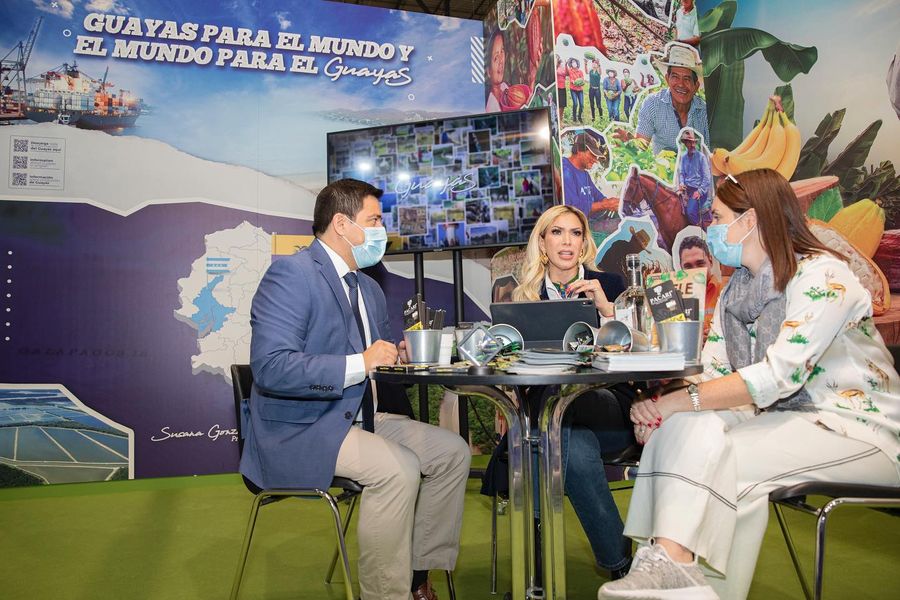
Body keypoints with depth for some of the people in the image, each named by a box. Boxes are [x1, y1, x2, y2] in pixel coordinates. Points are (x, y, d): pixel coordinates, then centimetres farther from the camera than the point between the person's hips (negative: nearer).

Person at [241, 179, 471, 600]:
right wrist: (360, 364, -28)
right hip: (298, 431, -9)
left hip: (358, 417, 9)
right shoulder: (291, 274, -15)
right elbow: (271, 368, -26)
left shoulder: (370, 289, 13)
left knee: (452, 451, 2)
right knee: (398, 468, -28)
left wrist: (401, 355, -4)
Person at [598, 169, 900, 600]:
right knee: (687, 427, -21)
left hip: (858, 427, -6)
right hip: (783, 418, 6)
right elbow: (713, 374, 0)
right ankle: (667, 564, -22)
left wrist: (674, 402, -30)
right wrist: (659, 407, -21)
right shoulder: (735, 290, 9)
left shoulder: (823, 276, -16)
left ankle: (674, 565, -19)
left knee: (724, 458, -29)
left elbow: (779, 375, -28)